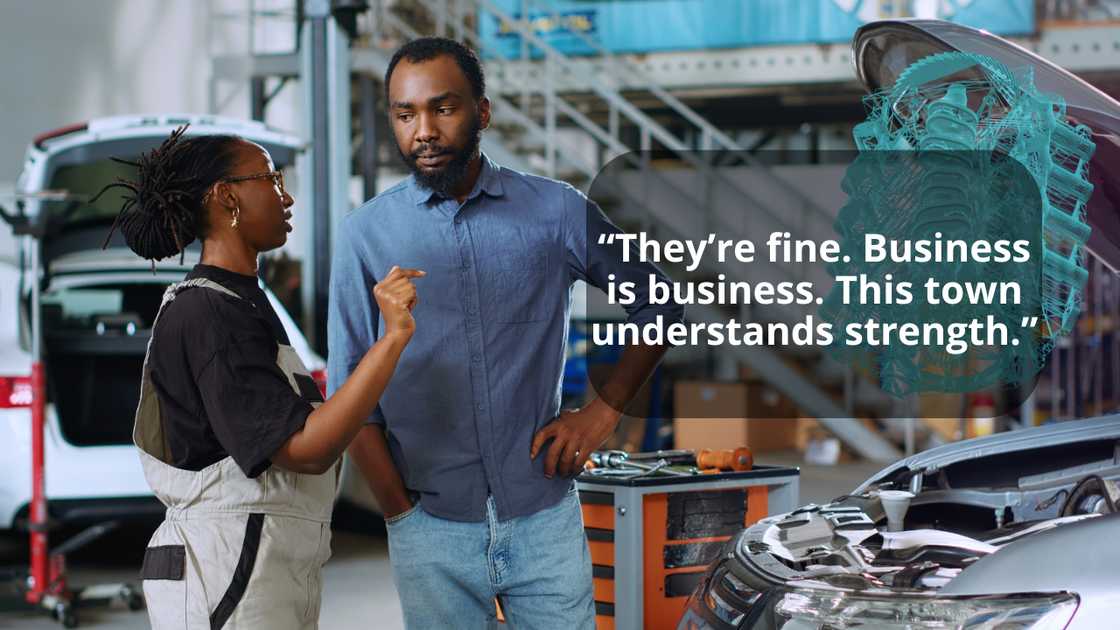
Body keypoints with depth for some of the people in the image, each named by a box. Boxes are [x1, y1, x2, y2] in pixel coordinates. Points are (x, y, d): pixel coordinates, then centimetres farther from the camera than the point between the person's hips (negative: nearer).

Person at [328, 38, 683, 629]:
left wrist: (603, 412, 2)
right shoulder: (366, 234, 0)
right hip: (432, 531, 0)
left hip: (545, 519, 0)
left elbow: (658, 308, 12)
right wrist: (402, 514, -4)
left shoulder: (556, 211, 1)